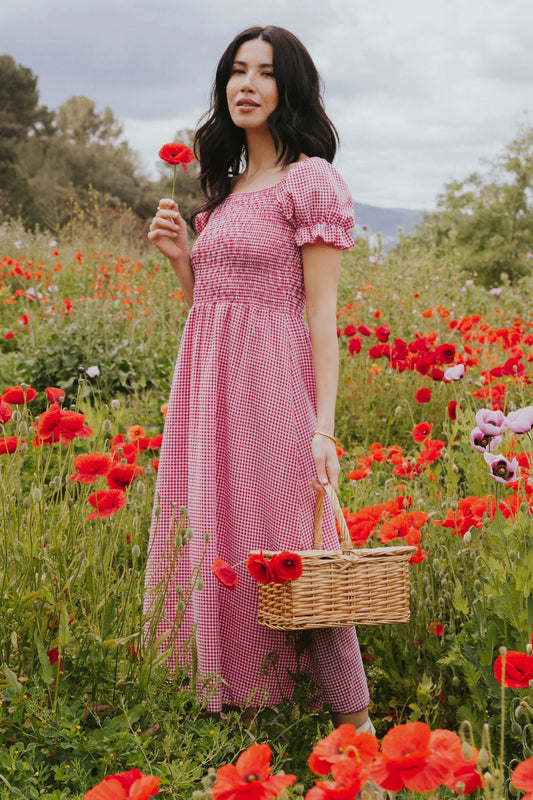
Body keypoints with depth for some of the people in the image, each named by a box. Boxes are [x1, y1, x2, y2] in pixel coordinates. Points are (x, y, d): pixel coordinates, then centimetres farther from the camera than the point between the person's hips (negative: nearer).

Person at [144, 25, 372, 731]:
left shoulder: (311, 179, -5)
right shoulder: (227, 185, 18)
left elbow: (321, 311, -11)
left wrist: (323, 425, -17)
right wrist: (180, 256, 2)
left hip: (272, 386, -8)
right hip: (207, 383, 8)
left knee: (293, 557, -6)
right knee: (218, 544, 9)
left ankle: (356, 730, 4)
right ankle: (239, 705, 20)